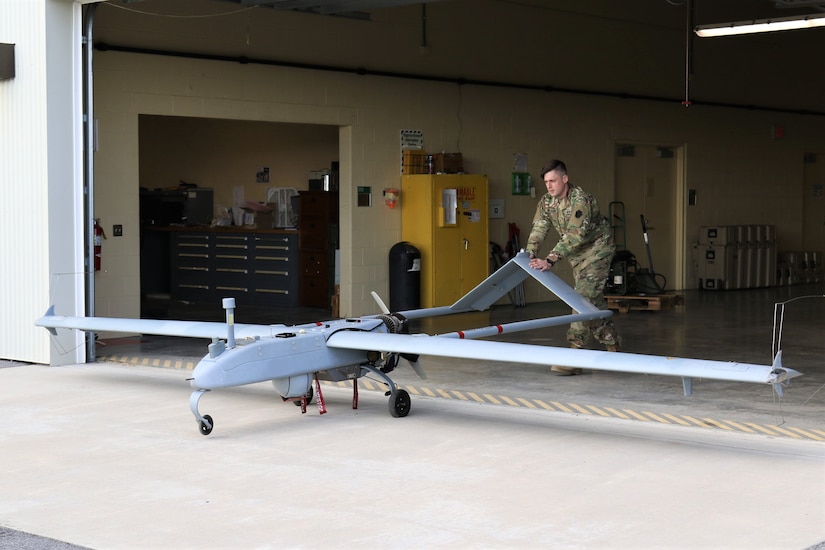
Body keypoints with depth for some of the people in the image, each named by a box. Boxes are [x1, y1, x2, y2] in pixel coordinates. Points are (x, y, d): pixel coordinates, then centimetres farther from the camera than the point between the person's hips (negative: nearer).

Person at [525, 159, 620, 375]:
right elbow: (539, 228, -13)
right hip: (577, 254, 8)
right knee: (594, 299, 13)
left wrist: (550, 260, -43)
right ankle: (612, 345, 27)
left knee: (584, 297, -16)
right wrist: (530, 252, -32)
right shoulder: (546, 201, -4)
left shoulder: (580, 200, -28)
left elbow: (574, 236, -35)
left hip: (597, 249, -8)